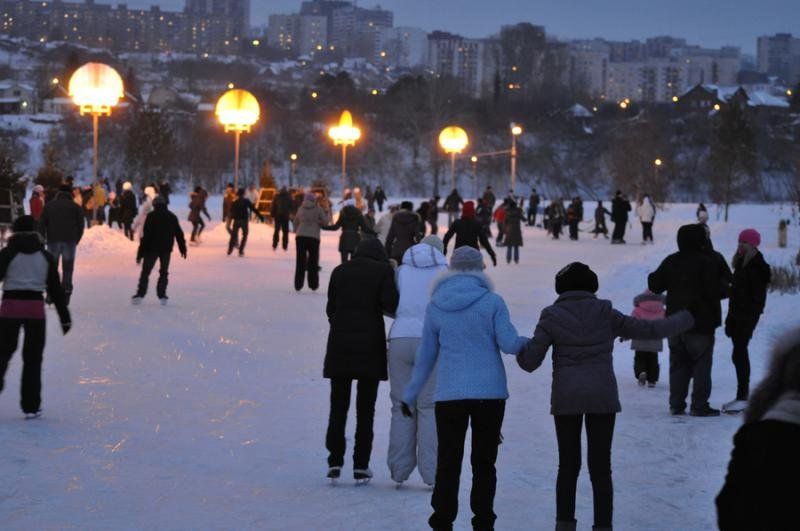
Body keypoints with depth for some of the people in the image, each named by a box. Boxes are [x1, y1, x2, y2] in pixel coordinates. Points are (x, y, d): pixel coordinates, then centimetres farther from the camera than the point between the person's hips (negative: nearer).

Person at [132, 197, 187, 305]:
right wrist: (183, 248, 23)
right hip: (166, 249, 3)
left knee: (145, 272, 2)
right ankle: (162, 296, 4)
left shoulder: (151, 216, -7)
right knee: (164, 272, 11)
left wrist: (140, 253, -7)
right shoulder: (172, 217, 7)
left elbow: (146, 235, -9)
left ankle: (140, 294, -5)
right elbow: (179, 234, 12)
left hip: (152, 248, -3)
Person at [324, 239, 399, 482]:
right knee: (365, 408, 4)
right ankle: (361, 465, 3)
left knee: (338, 406, 10)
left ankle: (335, 461, 3)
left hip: (340, 345, 2)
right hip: (370, 345, -2)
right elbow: (390, 302, -13)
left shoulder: (340, 271, 8)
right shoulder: (383, 270, -1)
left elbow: (331, 308, 7)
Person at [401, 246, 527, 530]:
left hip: (449, 395, 1)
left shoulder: (435, 306, 3)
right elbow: (509, 344, -8)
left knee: (447, 463, 5)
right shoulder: (492, 302, -5)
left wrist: (410, 395, 18)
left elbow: (425, 356, 9)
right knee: (484, 462, 7)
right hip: (490, 393, -1)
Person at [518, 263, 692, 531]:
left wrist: (521, 346, 19)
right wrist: (682, 320, 23)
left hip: (566, 398, 0)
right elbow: (647, 329, 8)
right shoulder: (605, 313, 2)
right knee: (600, 468, 5)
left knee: (568, 465, 11)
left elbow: (529, 361, -4)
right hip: (602, 397, 0)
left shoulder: (551, 317, -1)